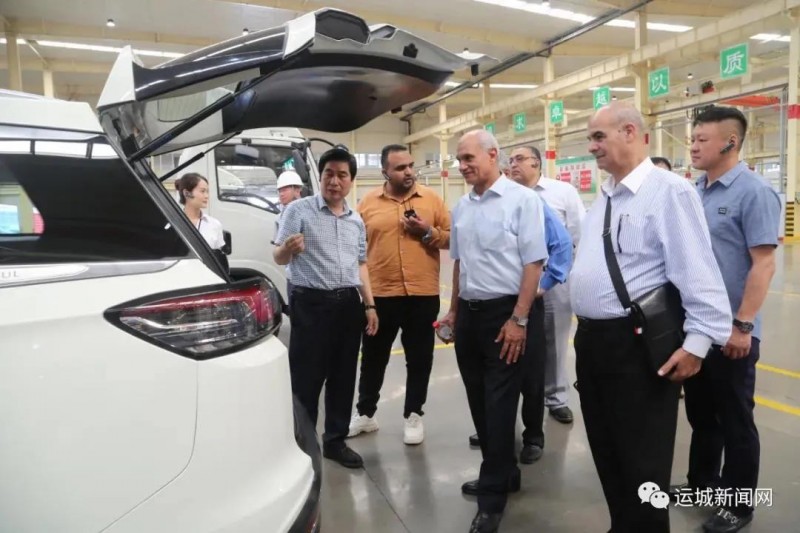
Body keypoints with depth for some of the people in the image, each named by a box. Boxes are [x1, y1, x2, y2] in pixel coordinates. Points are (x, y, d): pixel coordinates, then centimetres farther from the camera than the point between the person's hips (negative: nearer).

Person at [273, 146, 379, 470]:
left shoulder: (356, 220, 11)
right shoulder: (299, 210, -5)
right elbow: (279, 258, -7)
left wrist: (369, 304, 12)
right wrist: (288, 248, -30)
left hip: (349, 304, 6)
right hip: (311, 304, -5)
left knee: (343, 378, 12)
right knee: (306, 380, 0)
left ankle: (335, 441, 27)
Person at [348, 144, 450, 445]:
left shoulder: (432, 199, 3)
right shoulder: (368, 203, 3)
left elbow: (452, 238, 4)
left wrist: (428, 232, -14)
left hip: (423, 294, 0)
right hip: (380, 294, 1)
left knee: (419, 359, 10)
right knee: (373, 357, 13)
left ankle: (413, 416, 27)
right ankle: (365, 413, 31)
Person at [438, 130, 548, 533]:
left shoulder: (522, 199, -11)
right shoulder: (461, 206, 10)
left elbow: (533, 263, -14)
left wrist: (518, 319, -17)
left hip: (504, 313, -7)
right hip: (469, 314, 7)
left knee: (498, 405, 1)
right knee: (479, 402, 15)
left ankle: (492, 499, 17)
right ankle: (503, 475, 36)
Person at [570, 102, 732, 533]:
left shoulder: (669, 190, -13)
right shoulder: (603, 198, 14)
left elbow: (697, 270, -17)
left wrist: (697, 340, -20)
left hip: (636, 343, -9)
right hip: (591, 339, 9)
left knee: (641, 459, 6)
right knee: (606, 449, 21)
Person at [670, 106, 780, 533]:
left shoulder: (754, 192, -12)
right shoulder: (693, 192, 7)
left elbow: (763, 264, -16)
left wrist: (743, 325, -19)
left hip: (730, 331, -6)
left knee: (734, 419, 9)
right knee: (700, 412, 20)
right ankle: (701, 481, 38)